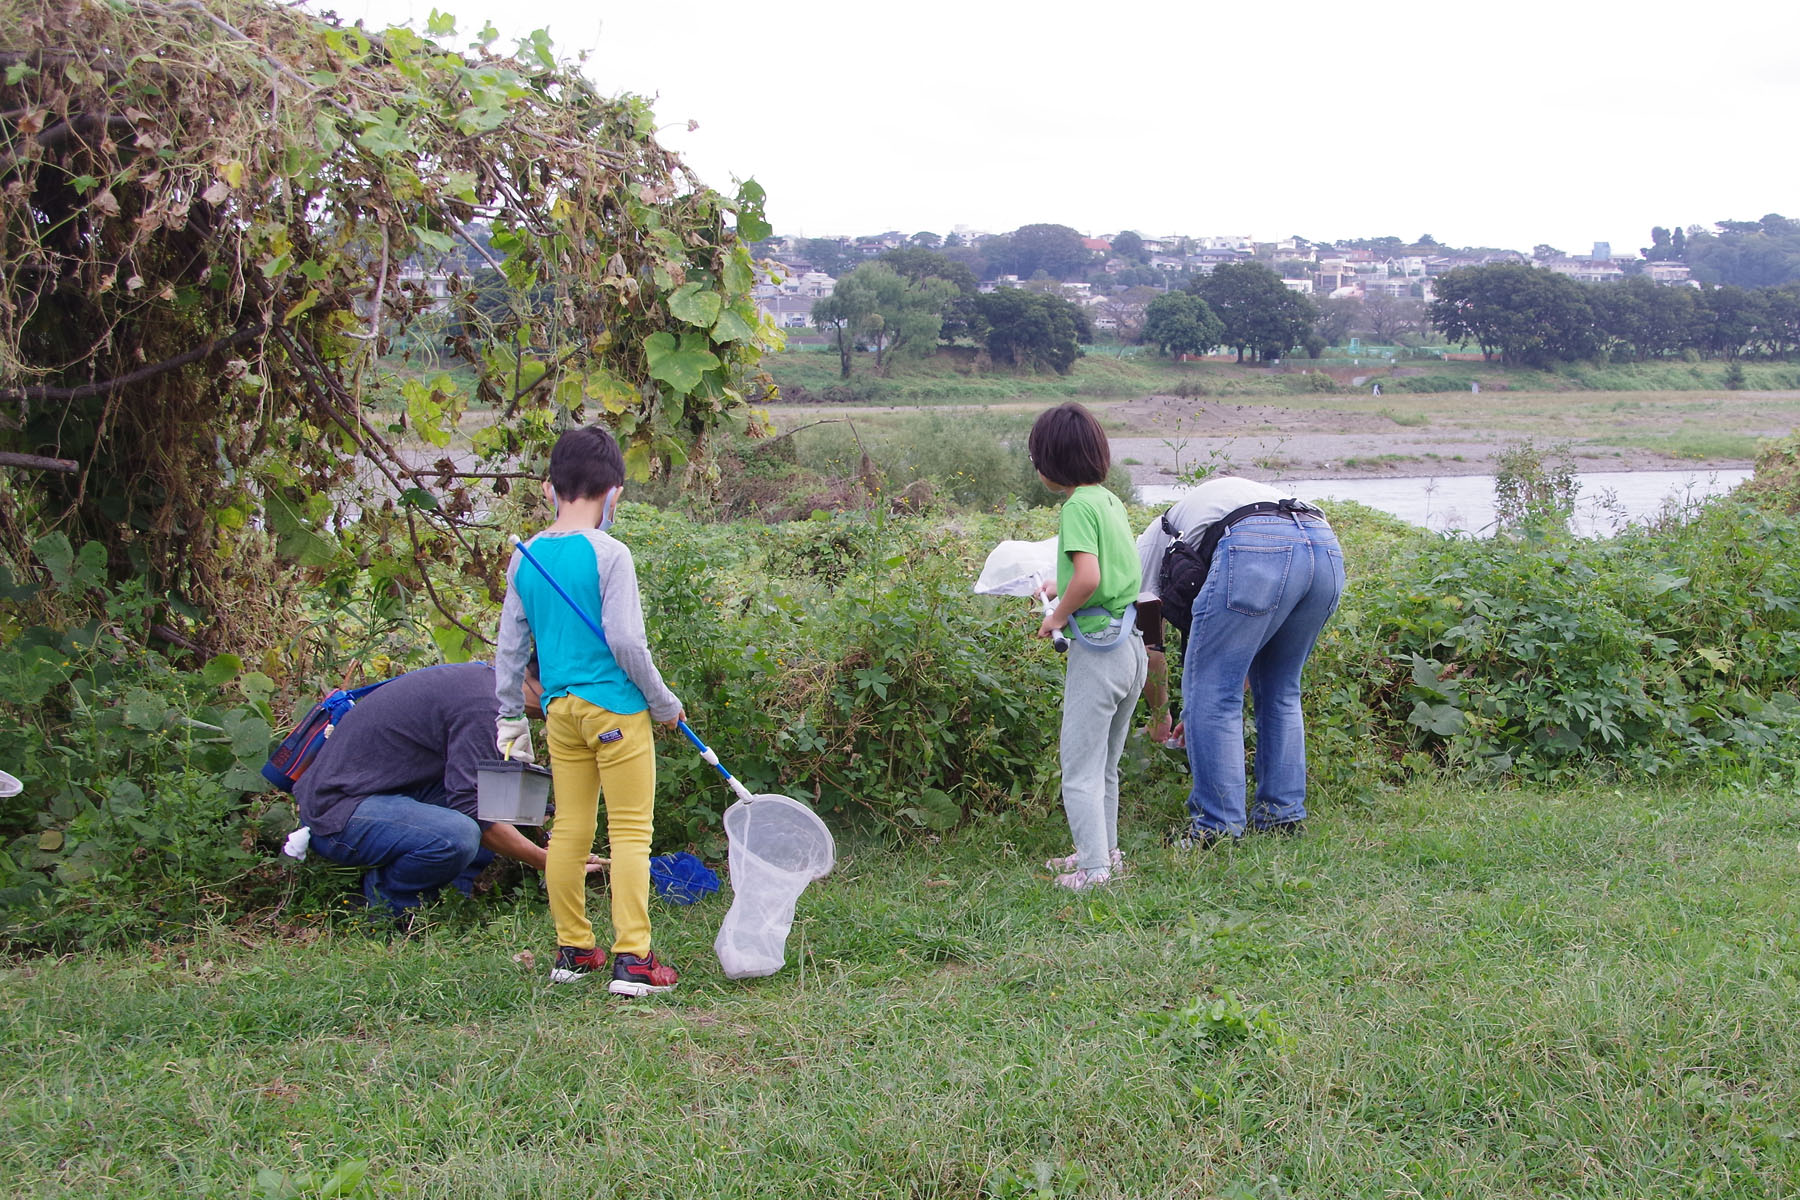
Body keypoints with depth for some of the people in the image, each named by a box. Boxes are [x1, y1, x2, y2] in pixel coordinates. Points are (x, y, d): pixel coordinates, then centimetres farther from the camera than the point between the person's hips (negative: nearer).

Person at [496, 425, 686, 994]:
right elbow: (625, 641, -15)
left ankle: (573, 949, 21)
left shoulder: (526, 558, 6)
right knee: (630, 831, -2)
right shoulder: (608, 553, -12)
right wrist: (665, 704, -3)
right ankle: (631, 959, -4)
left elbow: (510, 647, 11)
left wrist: (509, 718, 21)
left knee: (570, 830, 13)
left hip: (560, 709, 6)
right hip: (614, 704, -6)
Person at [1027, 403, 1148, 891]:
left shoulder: (1078, 506, -15)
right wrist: (1064, 587, 26)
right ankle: (1105, 851, 30)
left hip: (1096, 646, -9)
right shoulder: (1110, 500, 10)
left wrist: (1057, 616, -13)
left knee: (1080, 770, -1)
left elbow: (1088, 578, -27)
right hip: (1131, 645, 9)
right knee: (1106, 764, 21)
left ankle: (1094, 868, -1)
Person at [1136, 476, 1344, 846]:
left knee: (1210, 694, 6)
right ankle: (1283, 815, 27)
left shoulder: (1153, 539, 31)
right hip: (1328, 550, 7)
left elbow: (1149, 644, 28)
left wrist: (1160, 717, 43)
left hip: (1256, 551, -7)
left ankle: (1218, 824, 8)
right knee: (1280, 693, 23)